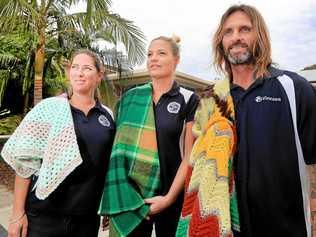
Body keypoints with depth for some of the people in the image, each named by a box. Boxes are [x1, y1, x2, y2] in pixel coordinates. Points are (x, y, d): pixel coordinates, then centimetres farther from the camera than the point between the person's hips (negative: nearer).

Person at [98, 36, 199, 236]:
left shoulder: (189, 100, -4)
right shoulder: (130, 97, 3)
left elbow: (189, 155, -6)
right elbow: (118, 145, 6)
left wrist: (170, 197, -11)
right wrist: (116, 193, -3)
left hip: (171, 193, -1)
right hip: (129, 194, 2)